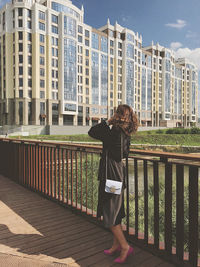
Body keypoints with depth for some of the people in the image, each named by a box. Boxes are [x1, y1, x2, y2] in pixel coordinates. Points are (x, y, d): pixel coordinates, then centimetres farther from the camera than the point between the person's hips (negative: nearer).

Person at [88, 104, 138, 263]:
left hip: (110, 175, -9)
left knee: (109, 212, 3)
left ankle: (125, 246, 10)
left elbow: (92, 132, -11)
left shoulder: (114, 132, -19)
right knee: (115, 211, 18)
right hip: (119, 173, 9)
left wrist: (106, 122, 2)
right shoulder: (126, 134, 5)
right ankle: (116, 245, 31)